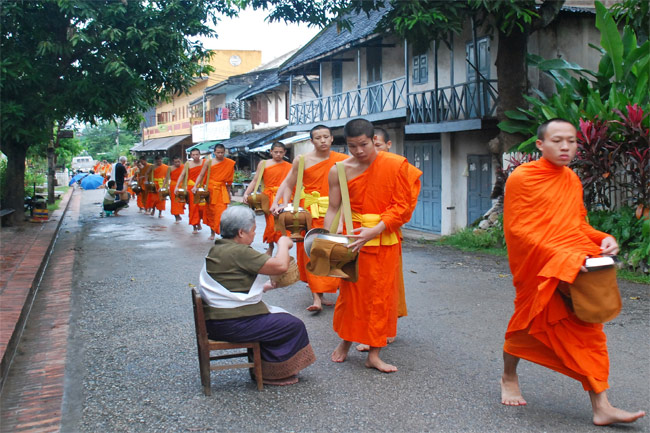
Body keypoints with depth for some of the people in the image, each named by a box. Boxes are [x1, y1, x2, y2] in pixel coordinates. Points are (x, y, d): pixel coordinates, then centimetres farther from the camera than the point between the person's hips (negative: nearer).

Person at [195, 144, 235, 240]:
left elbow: (229, 180, 8)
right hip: (210, 189, 2)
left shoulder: (229, 163, 0)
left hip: (221, 190, -1)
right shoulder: (209, 162, 0)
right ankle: (212, 233, 27)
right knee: (210, 211, 11)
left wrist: (228, 193, 10)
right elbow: (201, 175, 3)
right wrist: (195, 186, -9)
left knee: (221, 212, -13)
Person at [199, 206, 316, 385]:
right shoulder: (238, 252, -20)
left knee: (280, 317, 22)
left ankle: (260, 367, 27)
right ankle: (271, 373, 13)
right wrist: (283, 244, -2)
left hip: (217, 320, 11)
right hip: (231, 325, -11)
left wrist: (264, 286, 14)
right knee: (294, 326, -2)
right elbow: (281, 266, -21)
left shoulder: (217, 249, 12)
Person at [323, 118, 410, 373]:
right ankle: (345, 341, 30)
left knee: (381, 295, 3)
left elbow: (402, 206, -9)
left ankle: (374, 354, 13)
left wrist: (374, 230, -19)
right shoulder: (339, 171, -3)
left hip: (385, 239, -1)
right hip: (353, 237, 1)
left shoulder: (396, 164, -7)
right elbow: (333, 209, 3)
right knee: (350, 291, 7)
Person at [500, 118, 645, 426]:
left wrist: (603, 239, -4)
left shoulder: (571, 180, 11)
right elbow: (517, 230, -15)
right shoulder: (522, 178, -10)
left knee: (587, 332, 1)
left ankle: (601, 407, 5)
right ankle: (508, 378, 37)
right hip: (538, 271, -5)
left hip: (574, 270, 6)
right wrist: (562, 258, -22)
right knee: (527, 326, 10)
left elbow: (577, 225, 18)